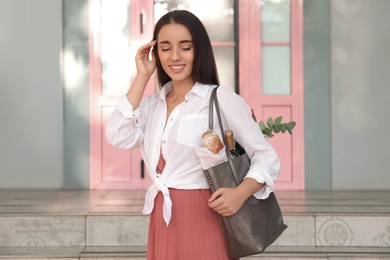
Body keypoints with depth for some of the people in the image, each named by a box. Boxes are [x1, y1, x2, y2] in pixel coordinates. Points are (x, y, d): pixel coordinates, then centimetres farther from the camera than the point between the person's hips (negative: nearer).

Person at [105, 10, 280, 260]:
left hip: (202, 219, -5)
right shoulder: (152, 104, 11)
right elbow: (118, 137, -7)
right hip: (162, 222, 5)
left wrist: (240, 193, -26)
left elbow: (267, 158, -7)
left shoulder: (221, 98, -6)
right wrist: (142, 77, -1)